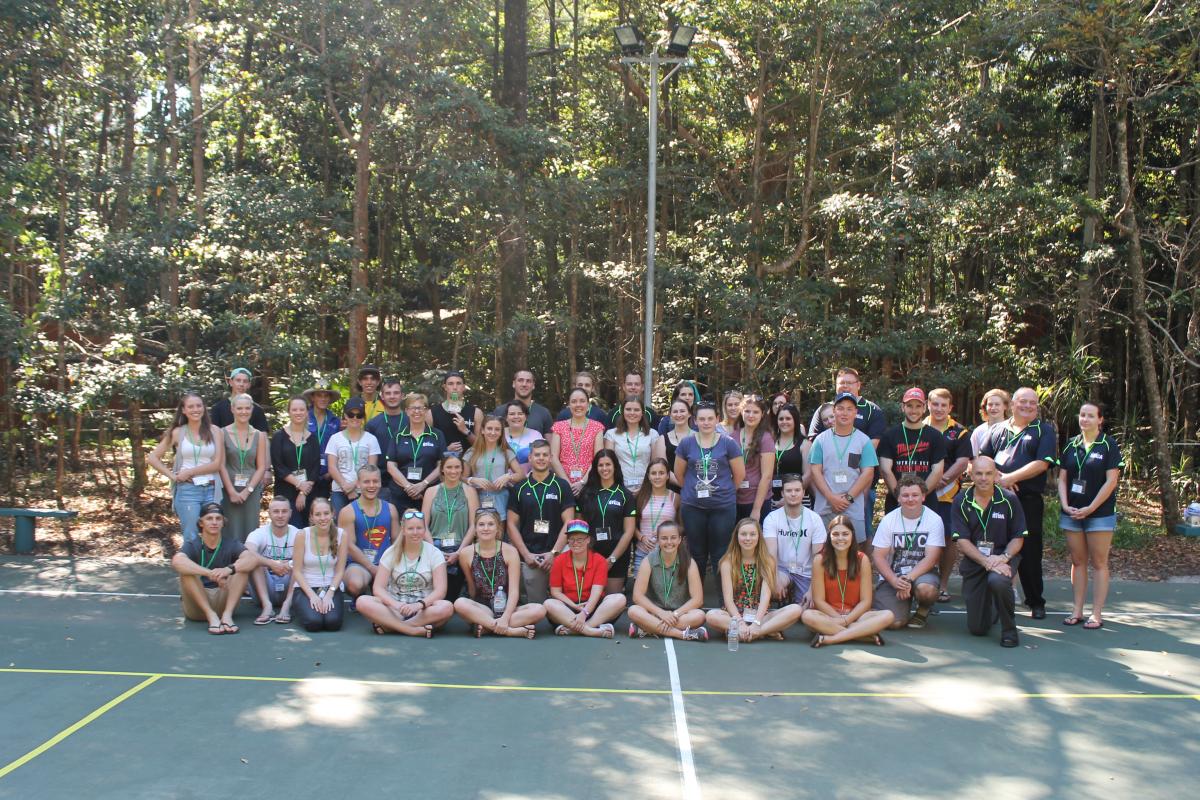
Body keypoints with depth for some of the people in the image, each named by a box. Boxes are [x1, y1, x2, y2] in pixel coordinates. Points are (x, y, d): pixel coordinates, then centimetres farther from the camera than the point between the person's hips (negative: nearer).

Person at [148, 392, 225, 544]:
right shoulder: (177, 432, 6)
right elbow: (152, 458, 8)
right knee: (191, 538, 0)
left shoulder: (214, 431, 5)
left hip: (211, 490, 1)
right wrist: (172, 475, -1)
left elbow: (217, 463, -3)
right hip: (187, 490, -1)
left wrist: (189, 472, -8)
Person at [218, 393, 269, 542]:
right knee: (232, 533, -4)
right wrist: (232, 491, -10)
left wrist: (247, 490, -6)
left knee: (250, 533, 1)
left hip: (252, 491, 2)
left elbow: (261, 467, 5)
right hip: (229, 490, -2)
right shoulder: (223, 433, 1)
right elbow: (221, 464, -3)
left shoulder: (259, 436, 8)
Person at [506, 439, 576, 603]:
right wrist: (526, 554, -5)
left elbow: (568, 523, -1)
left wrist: (554, 553, -10)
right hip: (529, 559, 1)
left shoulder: (562, 486, 4)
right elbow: (512, 524, 6)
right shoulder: (519, 488, 8)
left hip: (557, 557, -1)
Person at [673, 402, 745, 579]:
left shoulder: (728, 443, -3)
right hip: (693, 507, 2)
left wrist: (726, 492, 8)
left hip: (723, 507, -2)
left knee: (720, 554, 4)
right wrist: (694, 491, 12)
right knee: (697, 553, 12)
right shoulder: (686, 444, 2)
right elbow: (679, 474, 11)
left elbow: (740, 474, 2)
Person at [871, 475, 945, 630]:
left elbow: (931, 558, -12)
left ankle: (922, 612, 0)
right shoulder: (888, 520, -2)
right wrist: (894, 581, -20)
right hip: (892, 576, 0)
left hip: (922, 573, 0)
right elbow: (878, 557, -4)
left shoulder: (934, 520, -6)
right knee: (895, 621, -22)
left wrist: (908, 579, -24)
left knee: (925, 588, -38)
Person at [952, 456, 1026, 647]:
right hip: (973, 561, 1)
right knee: (977, 629, 1)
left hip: (1003, 557, -1)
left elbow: (1018, 538, -1)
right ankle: (992, 606, 40)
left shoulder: (1009, 500, -5)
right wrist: (986, 561, -22)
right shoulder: (961, 502, -4)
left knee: (997, 581, -39)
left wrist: (1004, 557, -20)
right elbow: (962, 542, -9)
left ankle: (1009, 629, -12)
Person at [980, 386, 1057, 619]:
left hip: (1029, 501, -3)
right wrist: (998, 478, -11)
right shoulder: (998, 429, 15)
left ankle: (1036, 602, 16)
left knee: (1030, 553, 2)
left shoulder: (1044, 430, 5)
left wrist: (1010, 478, -14)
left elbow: (1041, 464, -8)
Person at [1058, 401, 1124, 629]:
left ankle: (1097, 614, 4)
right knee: (1077, 562, 9)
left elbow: (1111, 481, -10)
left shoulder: (1109, 445, -4)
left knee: (1099, 564, 0)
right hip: (1072, 513, 4)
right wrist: (1065, 505, -5)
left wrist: (1091, 508, -13)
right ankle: (1077, 611, 14)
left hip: (1100, 513, -4)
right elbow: (1062, 478, 8)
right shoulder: (1071, 445, 8)